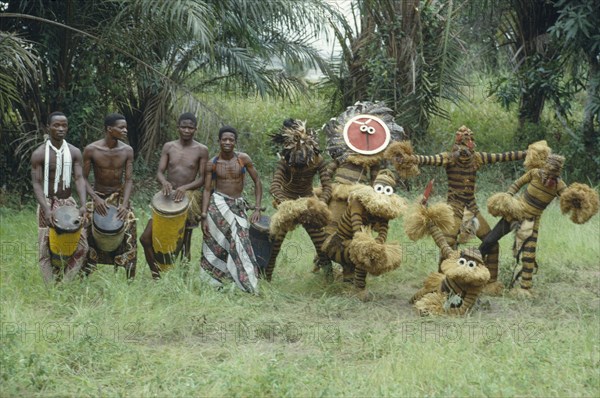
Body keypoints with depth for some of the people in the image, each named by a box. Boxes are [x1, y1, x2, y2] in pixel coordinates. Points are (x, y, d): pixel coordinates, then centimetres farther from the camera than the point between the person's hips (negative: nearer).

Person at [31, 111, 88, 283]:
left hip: (68, 203, 3)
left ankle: (64, 279, 12)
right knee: (47, 248, -2)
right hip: (48, 204, -3)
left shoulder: (74, 152, 1)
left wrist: (83, 205, -23)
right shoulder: (39, 154, -8)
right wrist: (47, 209, -26)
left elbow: (79, 179, -7)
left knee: (80, 244, -1)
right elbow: (36, 183, -12)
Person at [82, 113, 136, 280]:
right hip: (98, 197, -1)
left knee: (129, 233, -8)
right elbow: (83, 177, -10)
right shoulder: (91, 150, -15)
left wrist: (124, 205, -22)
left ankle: (130, 279, 3)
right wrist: (96, 198, -24)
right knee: (88, 233, -4)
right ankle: (86, 276, 13)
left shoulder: (127, 151, -9)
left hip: (119, 196, 1)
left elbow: (128, 180, -9)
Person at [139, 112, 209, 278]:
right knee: (146, 238, -6)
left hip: (189, 198, -3)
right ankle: (156, 275, 5)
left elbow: (202, 179, -4)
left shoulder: (201, 150, -2)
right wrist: (164, 182, -24)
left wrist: (185, 187, -22)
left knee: (184, 243, 4)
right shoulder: (169, 147, 5)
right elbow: (159, 172, 0)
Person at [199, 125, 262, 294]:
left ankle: (249, 286, -10)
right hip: (218, 204, -1)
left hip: (238, 206, 1)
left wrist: (257, 209, -2)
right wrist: (204, 216, -8)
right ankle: (211, 285, 6)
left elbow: (257, 182, 3)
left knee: (241, 243, -10)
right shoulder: (213, 163, -2)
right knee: (216, 245, -2)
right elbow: (207, 190, 0)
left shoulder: (243, 159, -2)